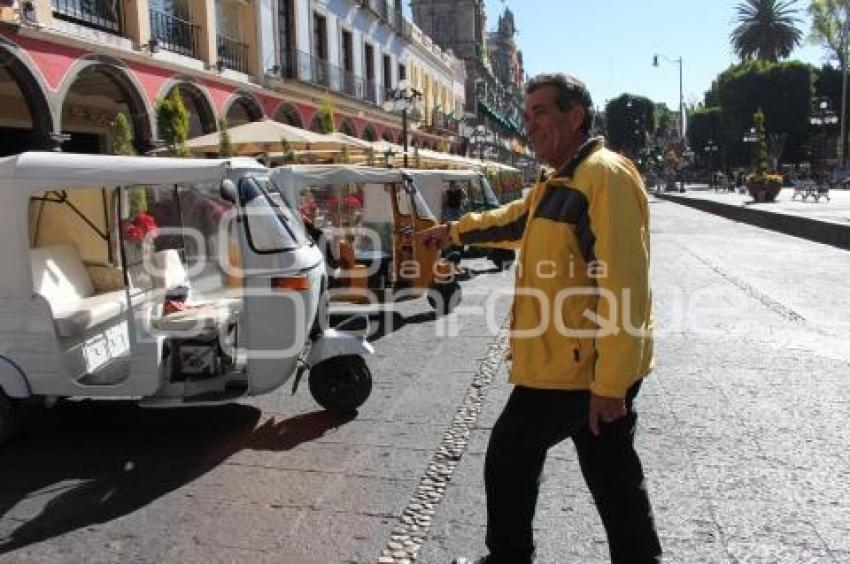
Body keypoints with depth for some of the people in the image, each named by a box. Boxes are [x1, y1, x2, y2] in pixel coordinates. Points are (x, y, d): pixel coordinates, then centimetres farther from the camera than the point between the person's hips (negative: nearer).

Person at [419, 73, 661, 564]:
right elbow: (513, 219, 34)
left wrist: (611, 382, -25)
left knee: (508, 460, 8)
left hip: (576, 365, -9)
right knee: (615, 478, 15)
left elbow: (624, 285, -24)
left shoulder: (606, 175, -17)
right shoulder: (560, 182, 15)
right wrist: (455, 231, 45)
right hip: (589, 365, 9)